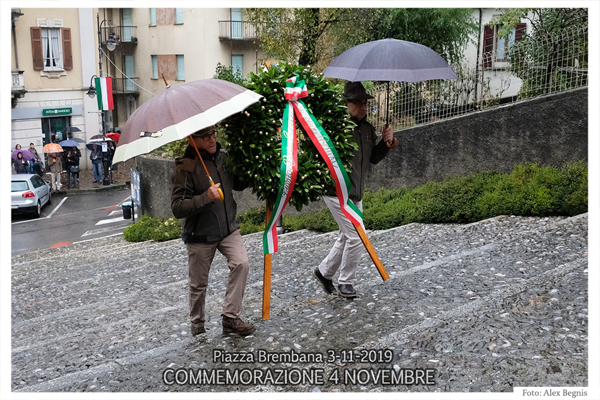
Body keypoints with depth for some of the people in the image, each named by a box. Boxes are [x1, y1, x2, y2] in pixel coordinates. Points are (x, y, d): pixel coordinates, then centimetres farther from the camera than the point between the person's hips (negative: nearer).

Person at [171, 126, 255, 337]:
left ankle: (230, 317, -4)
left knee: (241, 263, -17)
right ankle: (197, 325, 31)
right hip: (200, 235, -4)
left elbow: (238, 185, 19)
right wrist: (205, 197, -31)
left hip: (228, 228, 4)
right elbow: (177, 208, -20)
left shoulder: (224, 157, 3)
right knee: (198, 284, 7)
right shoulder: (185, 168, -15)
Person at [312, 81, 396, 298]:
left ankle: (324, 271, 37)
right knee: (357, 236, -7)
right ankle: (345, 282, 11)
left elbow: (373, 158, 15)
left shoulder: (368, 128, 8)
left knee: (347, 236, 18)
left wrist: (386, 143, 0)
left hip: (356, 192, 9)